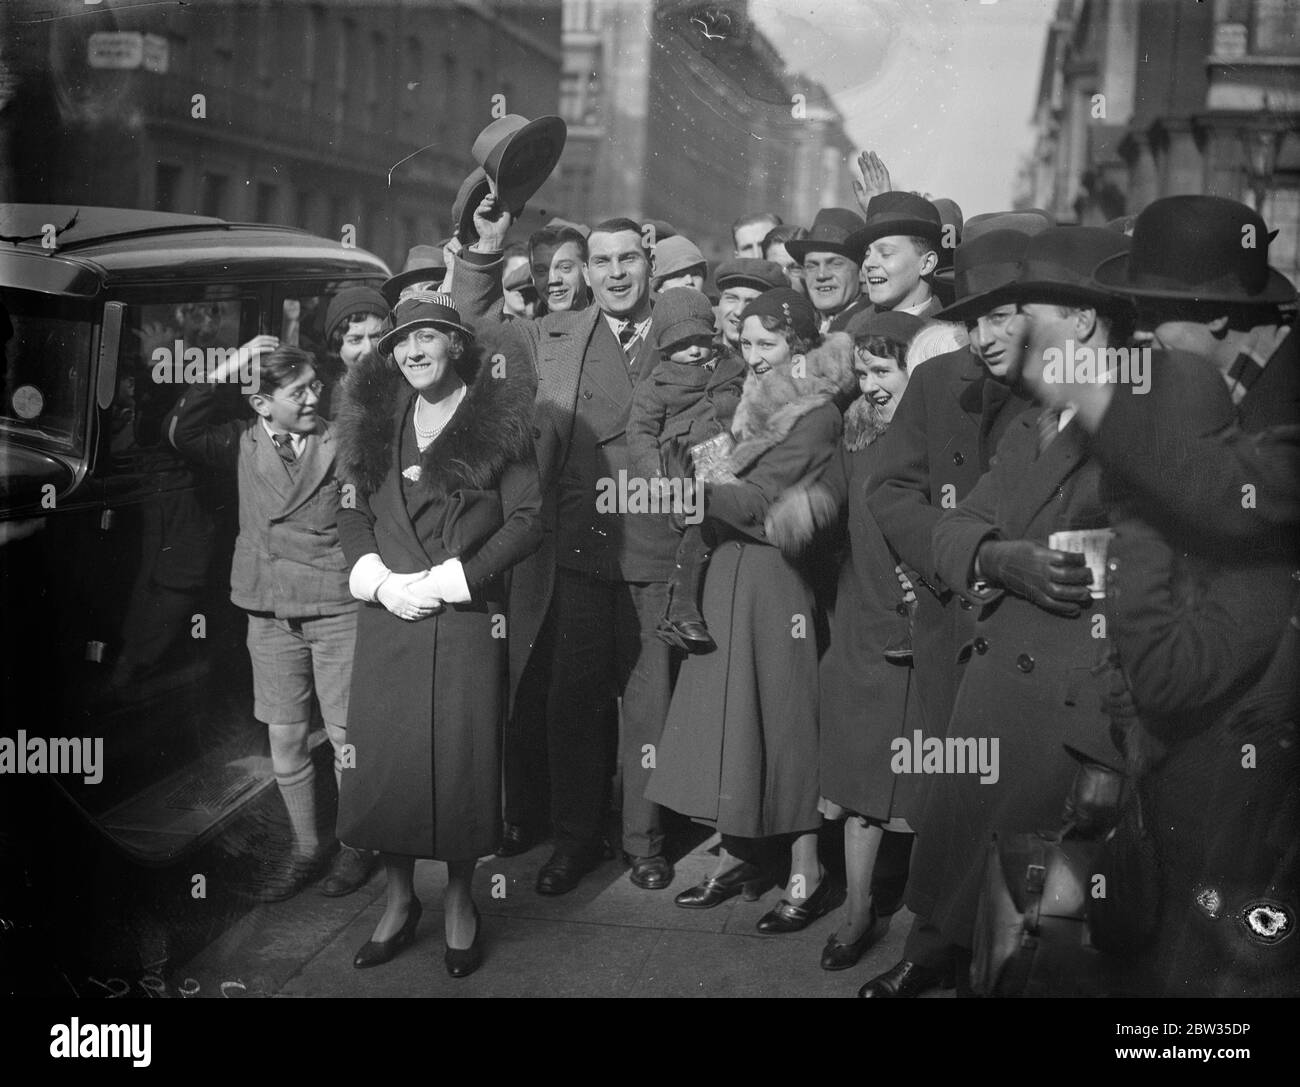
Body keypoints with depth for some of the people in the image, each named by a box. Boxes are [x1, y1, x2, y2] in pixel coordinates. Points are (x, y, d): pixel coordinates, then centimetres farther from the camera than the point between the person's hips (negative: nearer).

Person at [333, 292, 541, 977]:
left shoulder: (497, 418, -3)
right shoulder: (376, 418, 10)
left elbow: (526, 520, -6)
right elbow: (353, 511, 13)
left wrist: (447, 580, -12)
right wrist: (377, 579, -5)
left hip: (466, 617, -3)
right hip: (387, 614, 4)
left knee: (460, 760, 1)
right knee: (382, 758, 5)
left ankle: (459, 904, 18)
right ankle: (398, 900, 20)